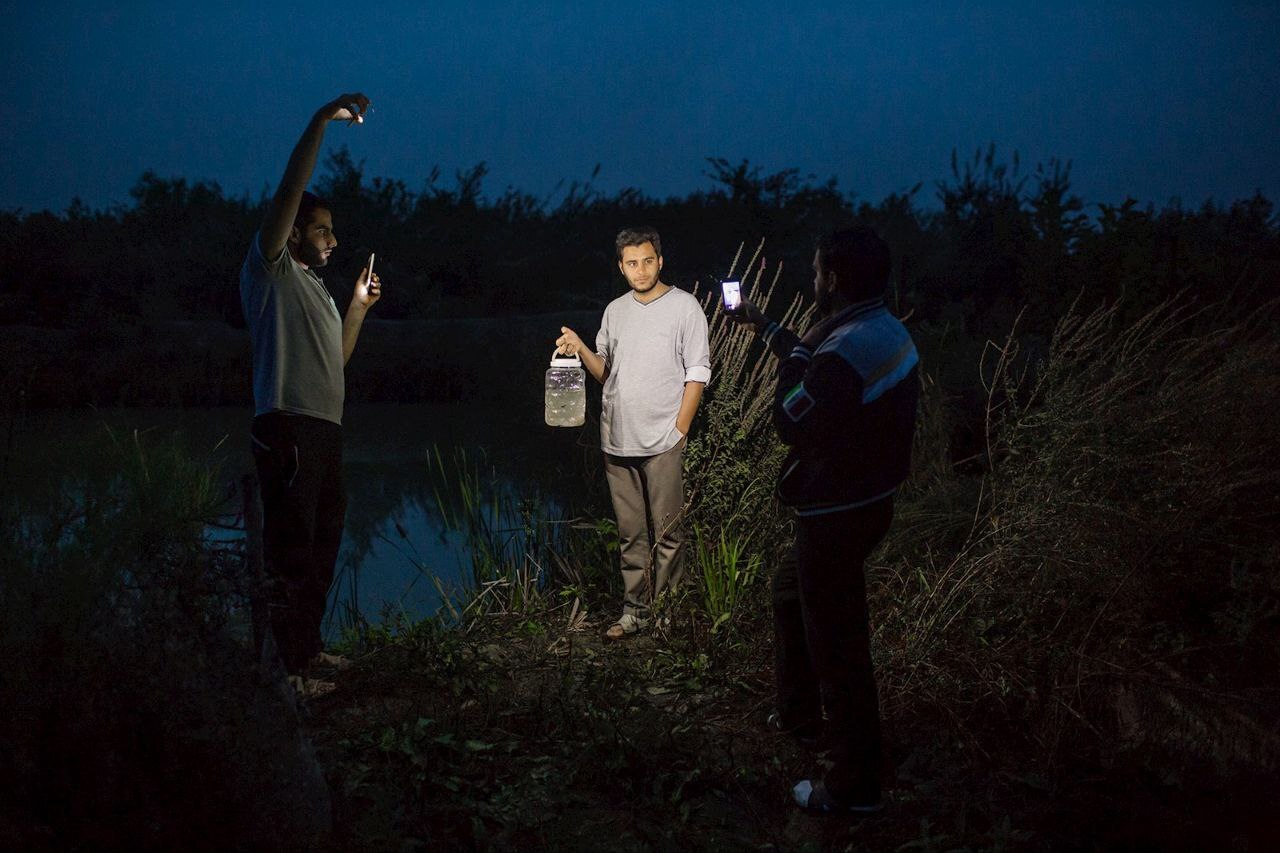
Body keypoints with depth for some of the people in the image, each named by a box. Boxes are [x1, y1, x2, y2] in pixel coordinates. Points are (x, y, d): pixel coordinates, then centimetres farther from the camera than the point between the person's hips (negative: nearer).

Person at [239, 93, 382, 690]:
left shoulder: (312, 288, 26)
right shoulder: (269, 269, -1)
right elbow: (288, 193, -15)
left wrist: (358, 307, 19)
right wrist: (321, 122, -20)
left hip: (324, 428, 10)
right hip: (287, 427, -10)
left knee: (321, 546, 15)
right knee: (290, 550, -9)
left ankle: (308, 646, 26)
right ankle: (288, 667, -8)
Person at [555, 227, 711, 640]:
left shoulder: (684, 306, -2)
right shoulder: (615, 310, 14)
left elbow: (697, 373, -4)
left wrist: (679, 430, -9)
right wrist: (580, 350, -2)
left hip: (662, 441, -5)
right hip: (617, 439, 5)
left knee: (666, 532, -3)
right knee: (630, 533, 10)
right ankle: (634, 609, 16)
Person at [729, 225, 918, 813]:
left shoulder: (845, 355, -29)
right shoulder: (884, 330, 3)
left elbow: (790, 422, -18)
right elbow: (812, 364, 20)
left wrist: (793, 358, -6)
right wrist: (765, 327, 29)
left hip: (837, 516, -10)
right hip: (868, 498, 10)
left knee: (838, 648, -1)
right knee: (789, 591, 31)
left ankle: (854, 788, 8)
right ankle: (799, 714, 46)